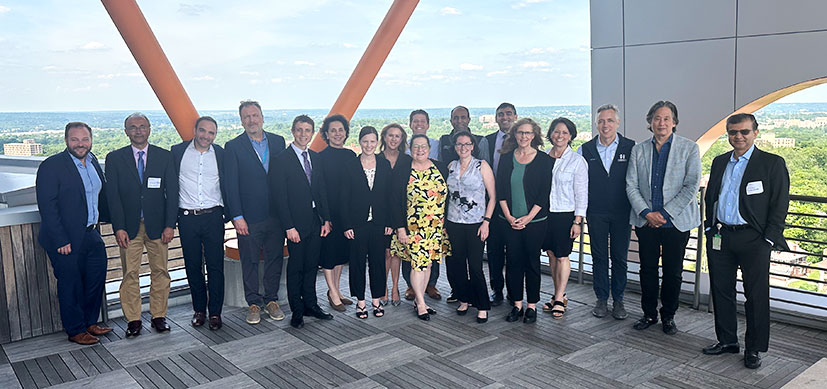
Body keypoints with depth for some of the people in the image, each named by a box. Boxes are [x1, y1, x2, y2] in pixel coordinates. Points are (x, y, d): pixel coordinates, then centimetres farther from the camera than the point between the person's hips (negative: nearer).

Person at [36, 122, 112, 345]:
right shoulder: (51, 166, -14)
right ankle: (75, 330, 22)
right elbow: (47, 207, -17)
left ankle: (90, 322, 34)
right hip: (67, 240, -7)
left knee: (96, 280, 16)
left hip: (92, 235, 7)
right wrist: (60, 241, -20)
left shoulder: (93, 161, 8)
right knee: (71, 285, 6)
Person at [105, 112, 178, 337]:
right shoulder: (115, 158, 4)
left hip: (157, 225, 1)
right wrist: (118, 228, -8)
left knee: (160, 271, 5)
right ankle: (133, 319, 13)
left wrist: (170, 225, -5)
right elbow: (112, 195, 0)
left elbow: (172, 192, 3)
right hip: (129, 227, 0)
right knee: (130, 274, 2)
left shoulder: (164, 156, 5)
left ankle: (159, 316, 17)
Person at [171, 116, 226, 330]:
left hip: (213, 217, 0)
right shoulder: (177, 151, 2)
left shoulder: (221, 154, 5)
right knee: (193, 266, 9)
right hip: (187, 218, 0)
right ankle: (199, 310, 22)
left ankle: (215, 313, 11)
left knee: (216, 266, 1)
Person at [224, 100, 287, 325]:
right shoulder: (233, 146, -2)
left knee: (275, 259, 11)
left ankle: (271, 300, 25)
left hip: (276, 214, 3)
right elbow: (230, 185, -5)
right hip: (249, 217, -3)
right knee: (250, 262, 7)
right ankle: (253, 304, 21)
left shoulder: (278, 142, 7)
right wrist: (237, 217, -11)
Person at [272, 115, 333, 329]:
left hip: (316, 222, 6)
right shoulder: (282, 159, -8)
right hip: (296, 224, -5)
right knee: (295, 268, 4)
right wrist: (289, 227, -15)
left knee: (311, 266, 14)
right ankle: (297, 311, 16)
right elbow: (279, 196, -11)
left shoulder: (316, 158, 11)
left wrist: (326, 219, 6)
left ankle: (310, 305, 26)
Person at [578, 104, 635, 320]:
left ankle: (618, 300, 20)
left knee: (619, 257, 7)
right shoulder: (585, 149, 3)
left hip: (622, 213, -1)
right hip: (596, 213, 1)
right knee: (599, 257, 9)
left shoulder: (630, 147, -1)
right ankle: (601, 299, 20)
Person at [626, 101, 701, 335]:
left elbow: (691, 186, -7)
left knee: (673, 271, 7)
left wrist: (665, 213, -13)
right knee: (647, 269, 9)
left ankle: (668, 316, 22)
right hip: (645, 220, 2)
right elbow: (631, 186, 3)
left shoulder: (689, 148, -1)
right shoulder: (638, 150, 7)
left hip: (676, 221, -2)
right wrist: (646, 213, -9)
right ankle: (649, 314, 24)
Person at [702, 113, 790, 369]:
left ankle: (754, 348, 16)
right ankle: (727, 340, 25)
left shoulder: (772, 163, -3)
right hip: (720, 237, 5)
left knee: (756, 295, 3)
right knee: (721, 291, 11)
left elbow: (779, 205, -5)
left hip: (753, 240, -5)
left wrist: (768, 240, -10)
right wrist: (710, 228, 10)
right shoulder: (719, 162, 12)